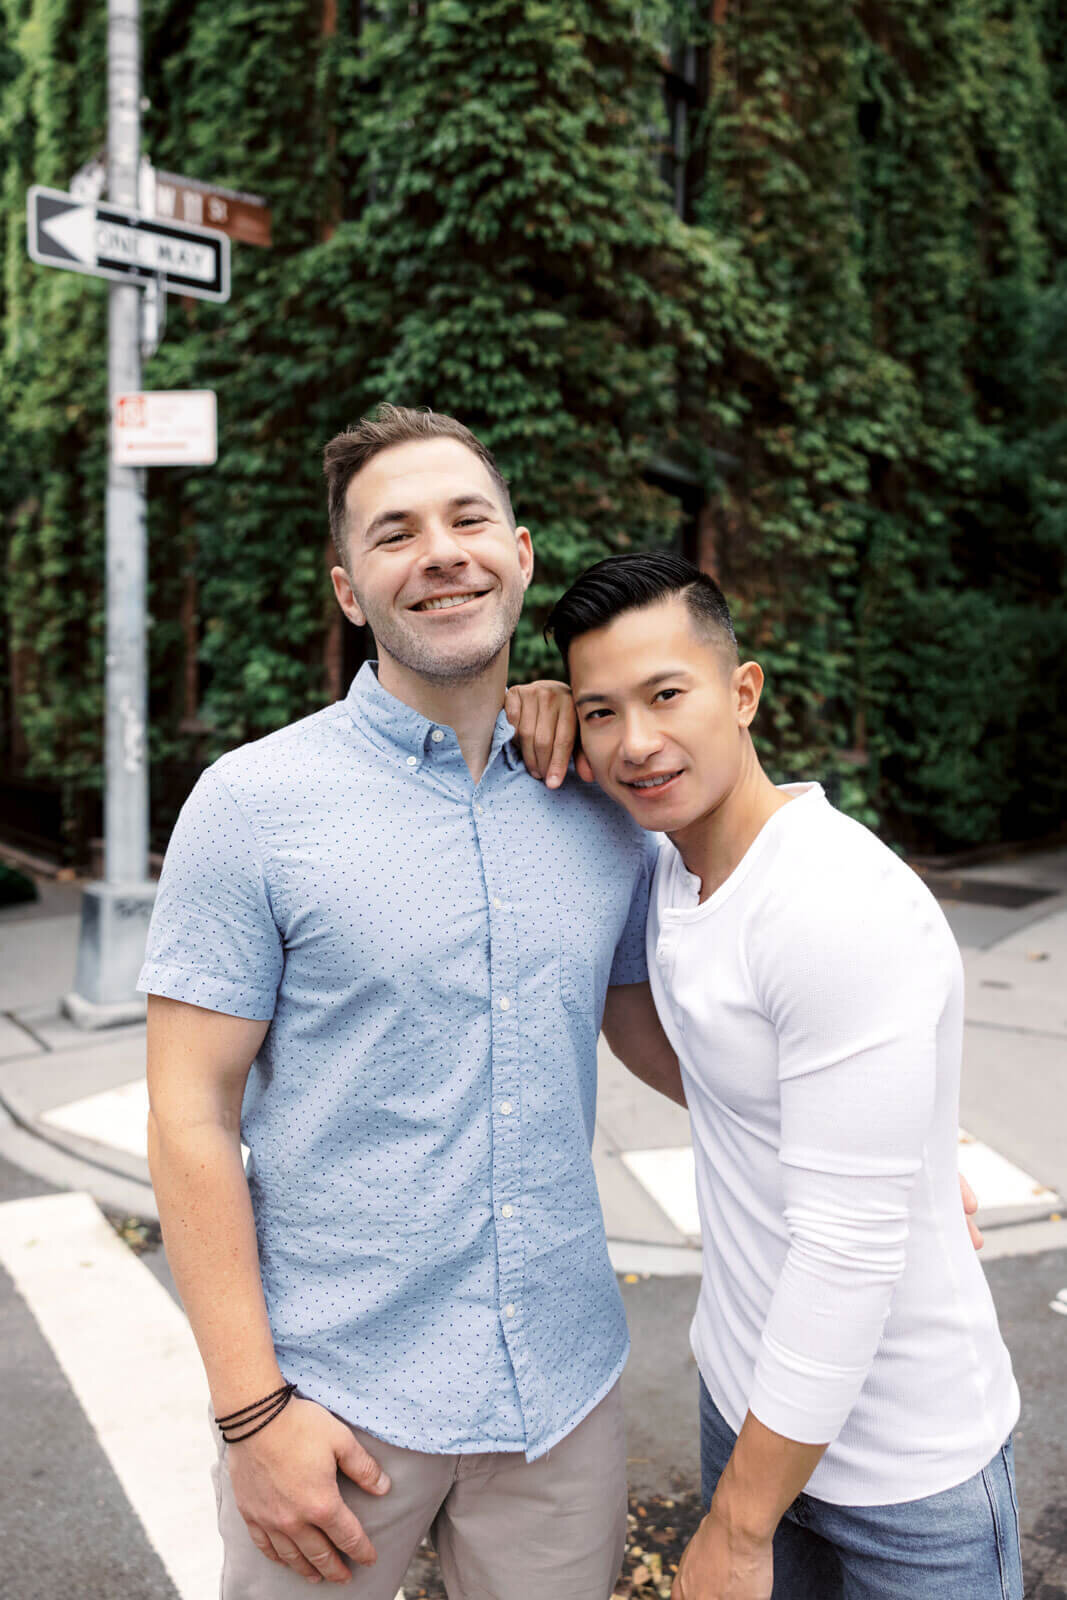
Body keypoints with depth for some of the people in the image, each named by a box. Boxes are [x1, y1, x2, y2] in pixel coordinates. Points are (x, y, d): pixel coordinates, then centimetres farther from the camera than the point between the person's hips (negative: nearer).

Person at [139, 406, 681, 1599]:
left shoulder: (605, 804, 0)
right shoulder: (252, 804, -11)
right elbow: (191, 1119, -10)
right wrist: (251, 1409, -12)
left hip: (564, 1385, 4)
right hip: (338, 1392, -3)